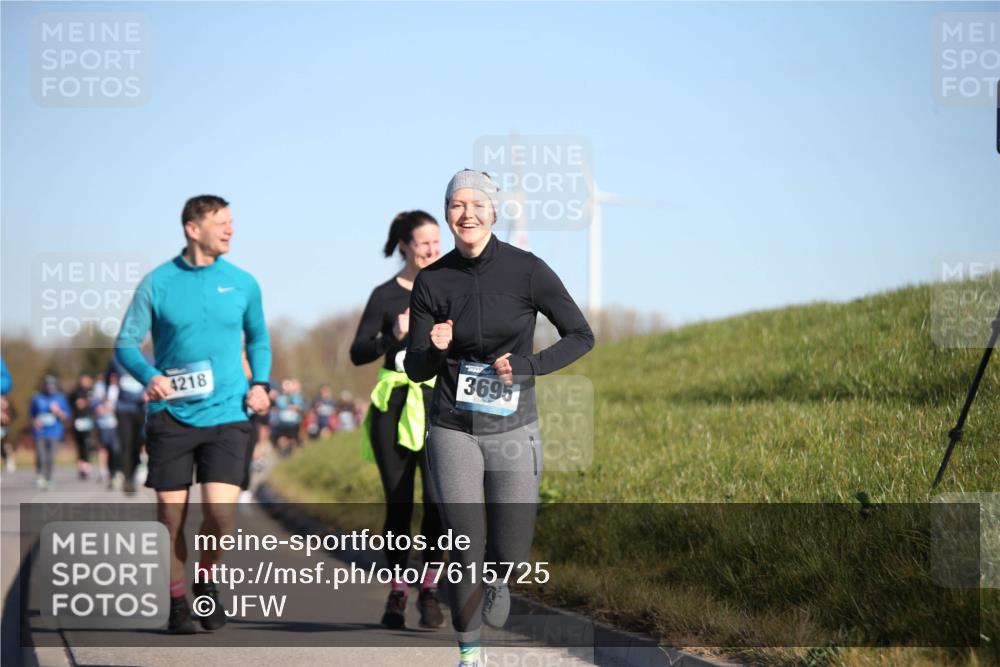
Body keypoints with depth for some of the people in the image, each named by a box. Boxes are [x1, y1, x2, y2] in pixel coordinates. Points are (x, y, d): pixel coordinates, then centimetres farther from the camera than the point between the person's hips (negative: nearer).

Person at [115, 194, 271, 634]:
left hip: (225, 415, 1)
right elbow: (126, 343, 2)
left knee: (220, 511, -13)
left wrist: (260, 383, 3)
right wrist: (150, 376, -17)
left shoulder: (242, 283, 6)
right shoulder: (157, 283, 0)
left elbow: (258, 338, 20)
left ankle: (207, 578, 15)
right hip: (171, 414, -1)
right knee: (171, 514, 2)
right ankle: (177, 603, 19)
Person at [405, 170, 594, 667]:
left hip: (513, 429, 0)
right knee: (465, 552, -5)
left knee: (511, 556, -2)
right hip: (453, 430, 1)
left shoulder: (526, 270, -6)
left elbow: (581, 336, -1)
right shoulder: (432, 281, -1)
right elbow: (415, 369, 3)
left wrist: (528, 366, -14)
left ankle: (495, 578, 35)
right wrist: (436, 349, -19)